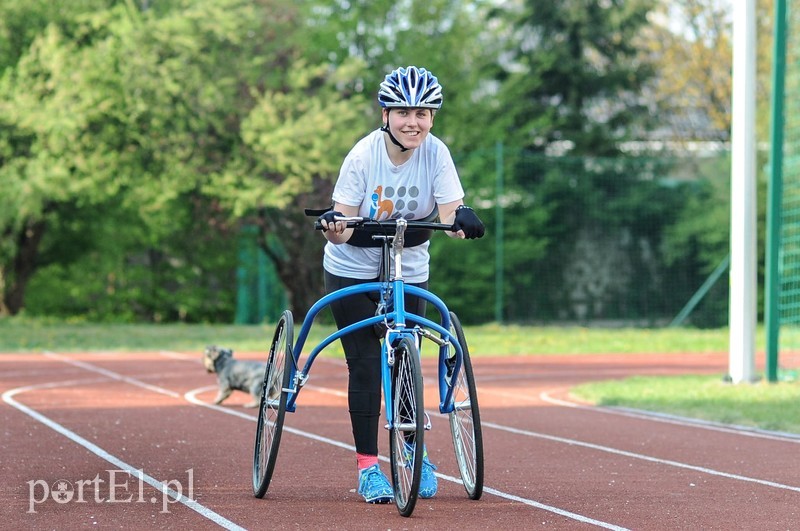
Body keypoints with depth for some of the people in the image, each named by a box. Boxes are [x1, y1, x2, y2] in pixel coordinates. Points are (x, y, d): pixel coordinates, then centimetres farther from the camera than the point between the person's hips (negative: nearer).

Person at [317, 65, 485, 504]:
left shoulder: (436, 154, -16)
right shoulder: (364, 155, -20)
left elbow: (449, 214, -23)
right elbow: (345, 227, -20)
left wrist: (461, 220, -45)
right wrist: (334, 228, -43)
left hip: (409, 272, 2)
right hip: (352, 270, -2)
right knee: (365, 365, -7)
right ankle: (367, 466, 0)